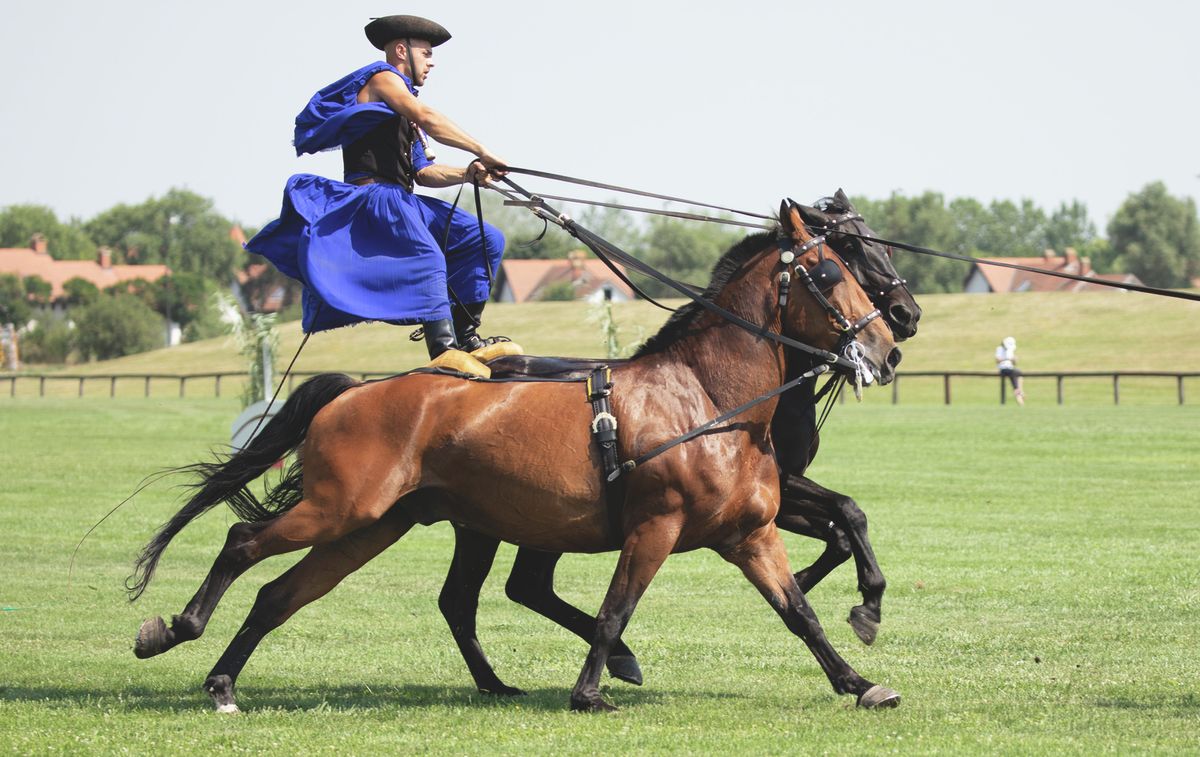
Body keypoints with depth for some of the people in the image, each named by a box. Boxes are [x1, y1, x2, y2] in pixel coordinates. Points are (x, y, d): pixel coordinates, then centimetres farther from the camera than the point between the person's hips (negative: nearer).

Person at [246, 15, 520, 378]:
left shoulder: (404, 116, 31)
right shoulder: (382, 79, 1)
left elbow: (421, 171, 21)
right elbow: (429, 119, -16)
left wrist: (467, 174, 3)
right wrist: (481, 151, -15)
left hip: (401, 202, 10)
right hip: (374, 195, -10)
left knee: (486, 239, 6)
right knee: (426, 256, -35)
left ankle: (466, 337, 0)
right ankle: (443, 350, -50)